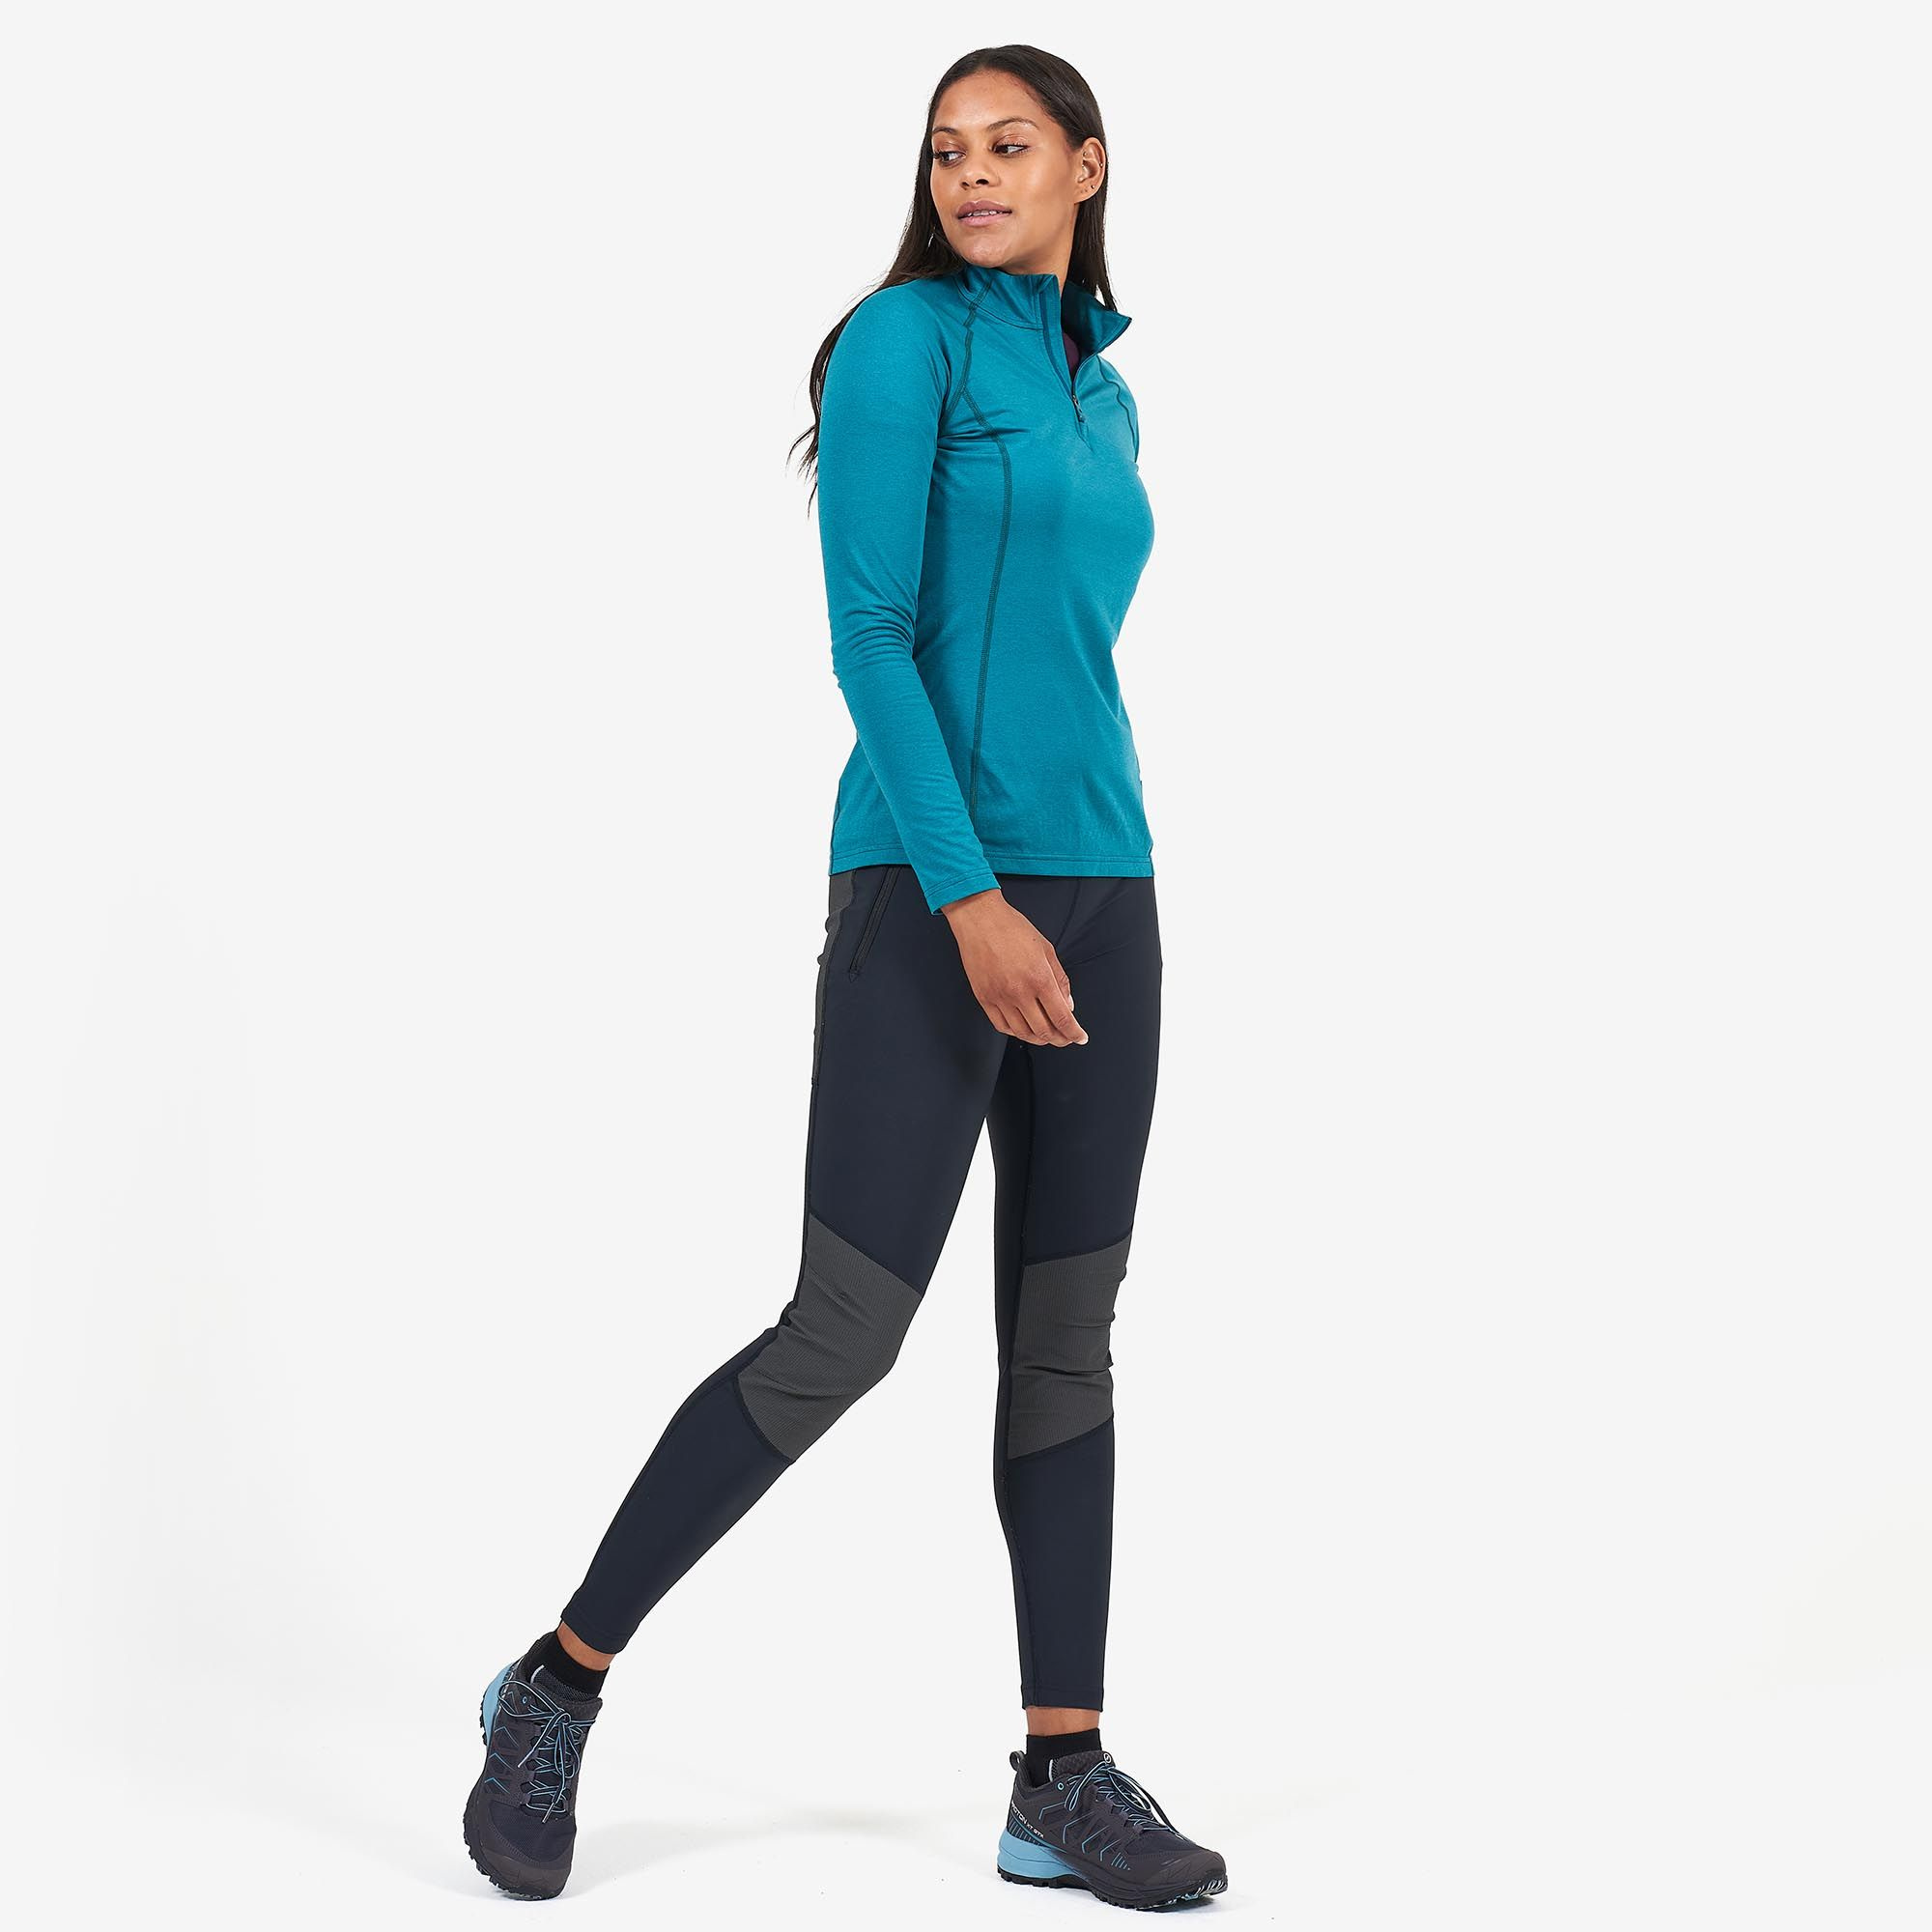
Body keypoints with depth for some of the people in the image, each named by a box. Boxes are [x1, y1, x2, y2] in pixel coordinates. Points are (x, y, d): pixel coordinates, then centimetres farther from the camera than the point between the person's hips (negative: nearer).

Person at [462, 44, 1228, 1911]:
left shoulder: (1101, 398, 18)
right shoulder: (903, 337, -5)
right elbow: (867, 634, -14)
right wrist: (973, 900, -22)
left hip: (1096, 889, 7)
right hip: (931, 890, -7)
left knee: (1067, 1334, 5)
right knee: (843, 1334, -8)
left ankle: (1064, 1785, 11)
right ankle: (561, 1686, 9)